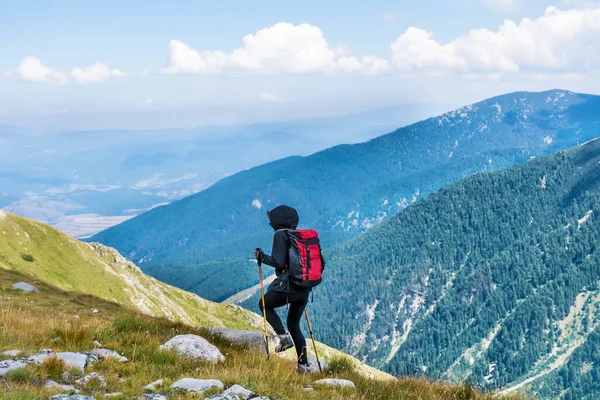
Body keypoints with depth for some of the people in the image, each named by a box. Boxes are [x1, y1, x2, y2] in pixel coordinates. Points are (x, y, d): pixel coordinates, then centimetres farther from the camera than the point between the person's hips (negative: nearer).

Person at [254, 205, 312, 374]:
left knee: (265, 304, 21)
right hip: (304, 290, 7)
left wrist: (262, 256, -1)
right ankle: (304, 365, 11)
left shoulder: (280, 235, -8)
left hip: (287, 287, -7)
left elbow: (279, 262, -17)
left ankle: (284, 336, 3)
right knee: (294, 325, 19)